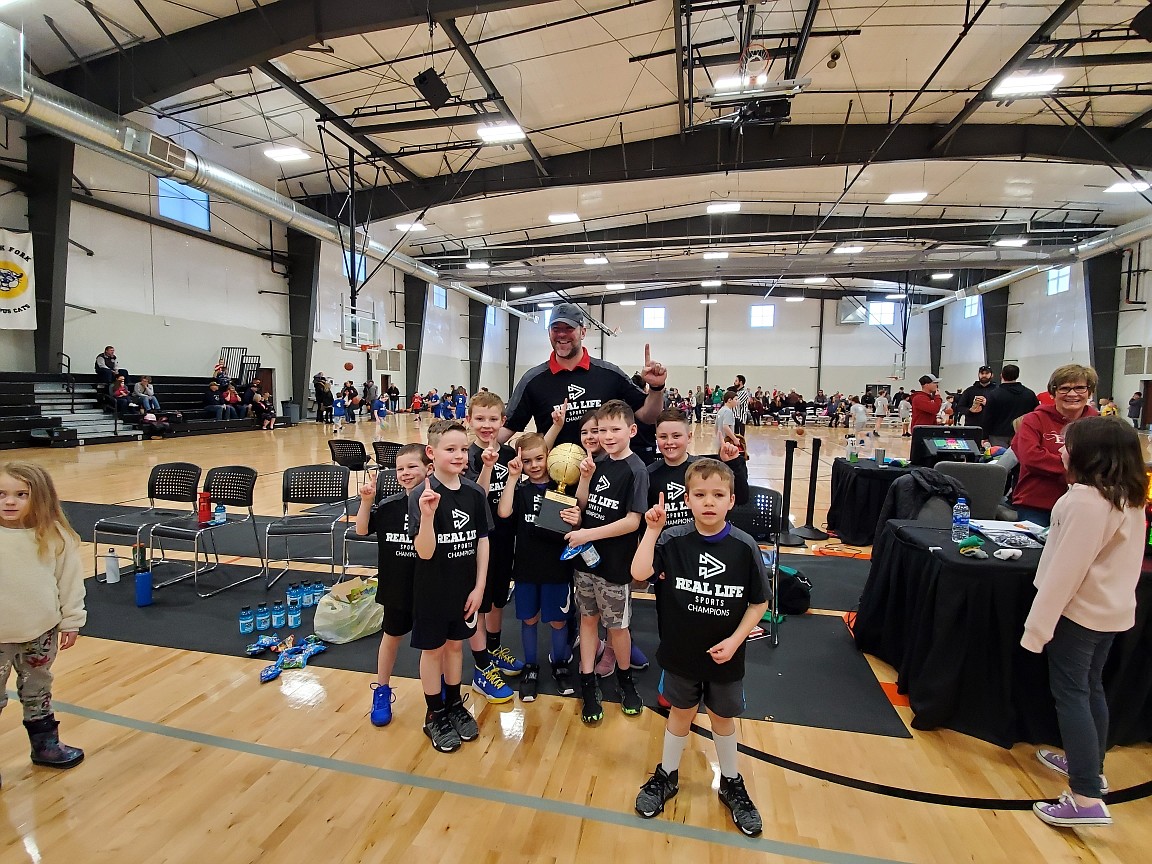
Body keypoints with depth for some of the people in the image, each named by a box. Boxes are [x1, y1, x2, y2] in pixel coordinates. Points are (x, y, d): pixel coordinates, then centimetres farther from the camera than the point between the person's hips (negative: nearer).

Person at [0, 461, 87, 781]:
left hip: (42, 631, 2)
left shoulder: (55, 535, -10)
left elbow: (70, 579, -2)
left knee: (38, 692, 20)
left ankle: (45, 745, 37)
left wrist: (71, 622, 0)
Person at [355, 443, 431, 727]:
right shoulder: (388, 505, -6)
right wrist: (366, 501, -13)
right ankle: (382, 692, 41)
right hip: (396, 587, 3)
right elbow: (362, 530, 3)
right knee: (392, 636, 21)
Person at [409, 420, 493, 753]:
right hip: (432, 588, -3)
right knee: (432, 649, 13)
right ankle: (435, 715, 33)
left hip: (465, 587, 4)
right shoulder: (421, 495, -19)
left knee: (455, 644, 20)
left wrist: (479, 586, -2)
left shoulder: (474, 492, -7)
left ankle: (455, 705, 40)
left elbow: (482, 541, -1)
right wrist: (428, 514, -38)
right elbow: (424, 552, -22)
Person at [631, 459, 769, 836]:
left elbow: (759, 602, -7)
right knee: (681, 714, 20)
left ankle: (731, 784, 47)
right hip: (680, 652, 0)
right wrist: (652, 530, -30)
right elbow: (639, 573, -28)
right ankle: (666, 776, 45)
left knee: (722, 718, 21)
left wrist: (734, 640, -13)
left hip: (725, 656, 0)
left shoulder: (744, 546, -16)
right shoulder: (673, 539, -16)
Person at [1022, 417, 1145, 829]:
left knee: (1070, 694, -1)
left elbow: (1067, 567, -24)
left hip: (1081, 610, -9)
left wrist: (1038, 625, -19)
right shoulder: (1129, 496, 5)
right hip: (1112, 608, 9)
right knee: (1090, 688, 21)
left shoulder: (1086, 500, -23)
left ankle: (1087, 799, 2)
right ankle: (1090, 767, 36)